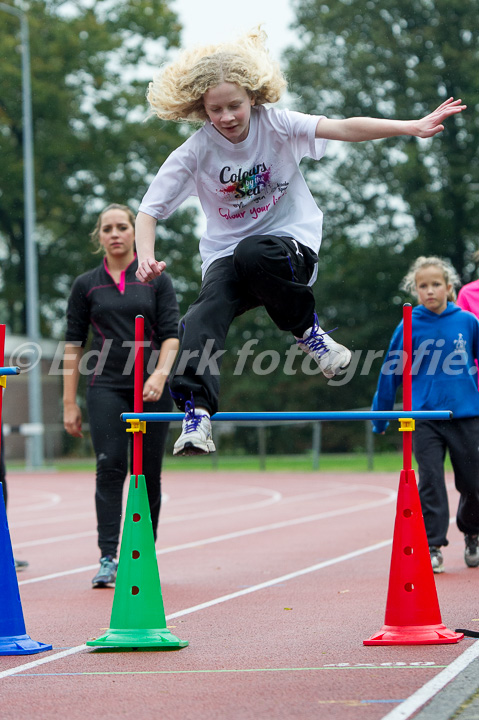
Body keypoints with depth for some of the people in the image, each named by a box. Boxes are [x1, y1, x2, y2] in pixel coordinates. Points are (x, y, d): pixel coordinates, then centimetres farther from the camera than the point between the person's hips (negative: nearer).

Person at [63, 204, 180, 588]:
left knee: (148, 474, 2)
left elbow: (171, 335, 1)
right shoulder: (86, 286, 9)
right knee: (110, 468, -14)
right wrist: (70, 403, 3)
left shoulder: (157, 280, 7)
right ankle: (108, 559, -17)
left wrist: (160, 373, -18)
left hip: (151, 388, 0)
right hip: (106, 387, 0)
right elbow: (73, 343, 9)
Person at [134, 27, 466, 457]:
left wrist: (412, 127, -30)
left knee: (253, 253, -37)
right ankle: (196, 412, -36)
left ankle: (307, 329, -15)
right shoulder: (196, 152, -7)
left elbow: (345, 129, -19)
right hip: (227, 255, 1)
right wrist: (146, 257, -27)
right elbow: (149, 211, -6)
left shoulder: (275, 125, -9)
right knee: (206, 313, -29)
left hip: (290, 244, -1)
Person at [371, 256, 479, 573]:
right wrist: (380, 416, 10)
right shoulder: (409, 327, -2)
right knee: (430, 482, -6)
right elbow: (390, 371, 5)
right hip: (425, 418, -1)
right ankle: (433, 547, 0)